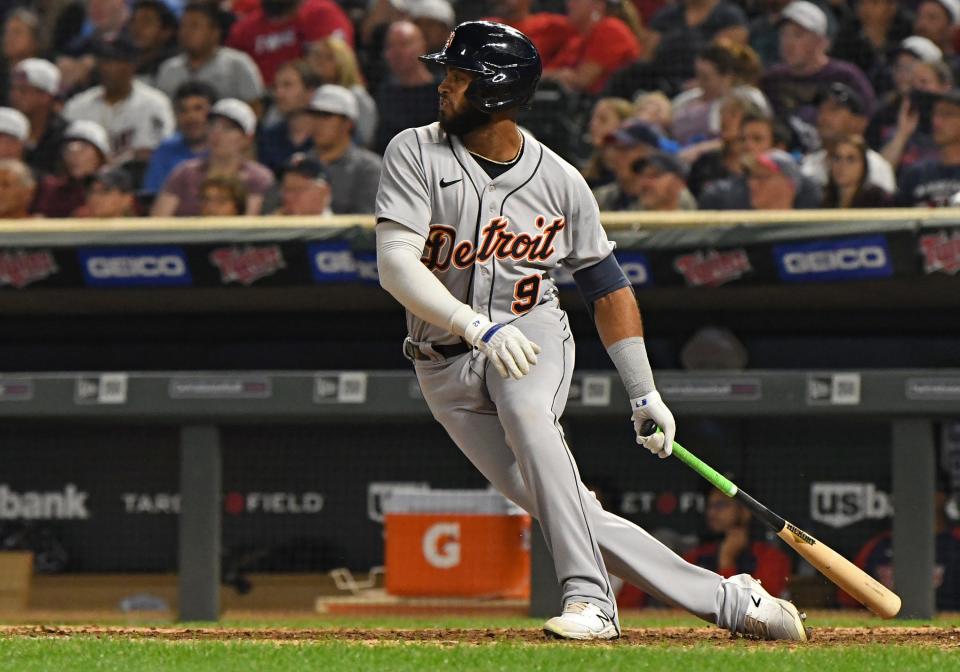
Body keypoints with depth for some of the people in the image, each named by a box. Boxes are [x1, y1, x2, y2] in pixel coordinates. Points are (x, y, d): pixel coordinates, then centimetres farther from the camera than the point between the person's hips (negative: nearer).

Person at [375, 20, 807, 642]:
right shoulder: (416, 154, -6)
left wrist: (645, 394, 8)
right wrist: (479, 327, -31)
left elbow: (608, 287, 11)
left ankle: (589, 599, -40)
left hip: (534, 334, 0)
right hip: (447, 364, 0)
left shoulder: (560, 182, -1)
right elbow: (396, 264, -17)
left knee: (525, 411, -37)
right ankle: (731, 600, -8)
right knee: (571, 513, -13)